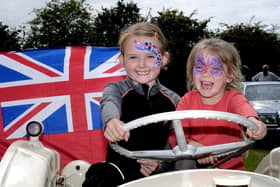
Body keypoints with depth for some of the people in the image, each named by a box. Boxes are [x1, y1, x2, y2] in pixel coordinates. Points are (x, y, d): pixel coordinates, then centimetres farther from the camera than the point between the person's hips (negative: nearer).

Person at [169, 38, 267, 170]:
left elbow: (244, 108, -28)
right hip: (196, 167, 3)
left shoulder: (233, 98, -3)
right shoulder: (187, 101, 4)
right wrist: (192, 146, -28)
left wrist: (252, 121, -53)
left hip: (230, 168, -2)